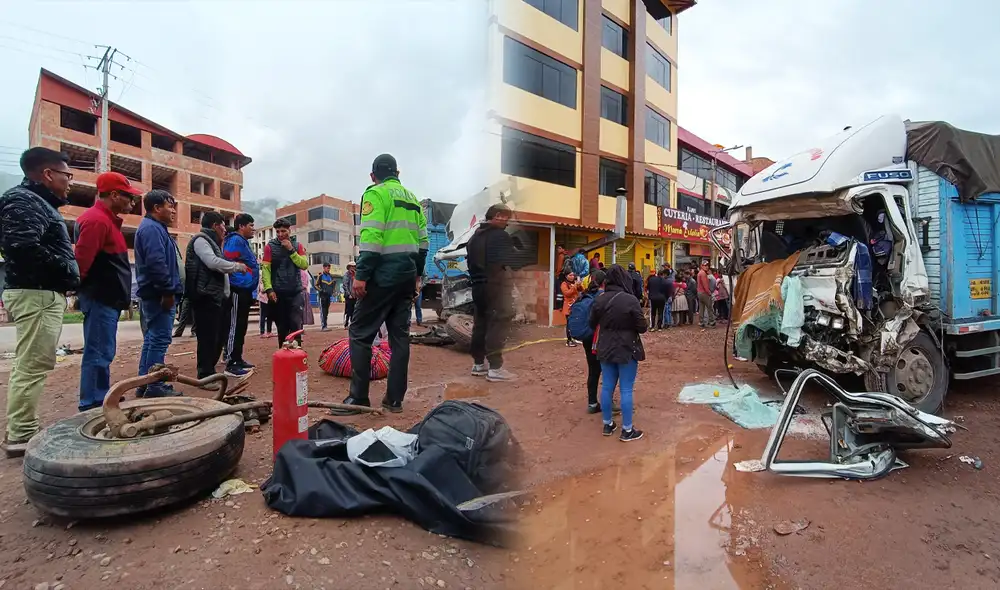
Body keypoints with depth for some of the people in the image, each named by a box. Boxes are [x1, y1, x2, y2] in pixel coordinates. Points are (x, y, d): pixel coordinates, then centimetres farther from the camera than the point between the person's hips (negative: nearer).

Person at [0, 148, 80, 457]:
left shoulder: (38, 202, 21)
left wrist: (67, 252, 5)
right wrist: (66, 269, -14)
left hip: (41, 293, 11)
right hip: (36, 293, -11)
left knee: (28, 365, 15)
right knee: (33, 365, -8)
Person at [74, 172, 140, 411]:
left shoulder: (106, 219, 17)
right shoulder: (97, 220, -15)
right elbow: (81, 260, -22)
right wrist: (79, 291, -12)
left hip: (107, 297, 10)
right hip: (100, 298, -10)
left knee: (102, 353, 15)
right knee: (98, 354, -6)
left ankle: (101, 402, 24)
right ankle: (91, 407, 0)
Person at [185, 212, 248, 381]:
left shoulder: (212, 242, 25)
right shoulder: (200, 240, -7)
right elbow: (213, 262, -21)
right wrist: (237, 266, -10)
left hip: (218, 296, 10)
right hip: (206, 297, -10)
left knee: (219, 335, 14)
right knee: (208, 337, -8)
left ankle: (209, 370, 25)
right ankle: (205, 375, -2)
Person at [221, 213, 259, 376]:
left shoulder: (243, 242, 20)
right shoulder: (235, 240, -11)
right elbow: (227, 263, -22)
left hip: (244, 290, 10)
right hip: (238, 290, -10)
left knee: (241, 326, 15)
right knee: (234, 327, -8)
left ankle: (237, 359, 23)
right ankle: (231, 363, -4)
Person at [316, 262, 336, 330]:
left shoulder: (330, 276, 13)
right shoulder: (321, 276, -3)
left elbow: (334, 283, 27)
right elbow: (316, 285, -2)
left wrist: (333, 290, 14)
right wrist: (321, 290, -13)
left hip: (329, 296, 6)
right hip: (323, 296, -6)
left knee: (326, 311, 10)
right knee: (322, 311, -8)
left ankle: (325, 325, 17)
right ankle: (323, 326, -10)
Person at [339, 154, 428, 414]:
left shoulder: (375, 194, -4)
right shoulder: (412, 199, 18)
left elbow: (371, 238, -16)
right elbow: (422, 241, 16)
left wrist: (361, 275, -16)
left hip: (383, 275, -7)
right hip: (407, 275, 7)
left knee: (361, 333, 2)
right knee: (399, 335, 8)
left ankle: (358, 398, 4)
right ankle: (395, 399, 12)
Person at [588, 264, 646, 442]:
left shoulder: (599, 299, -3)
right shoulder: (630, 300, -18)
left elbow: (592, 324, 8)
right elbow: (642, 327, -13)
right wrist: (629, 325, 7)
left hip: (605, 349, 5)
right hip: (627, 350, -5)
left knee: (607, 387, 14)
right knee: (626, 390, 4)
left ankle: (607, 424, 27)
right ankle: (627, 430, 14)